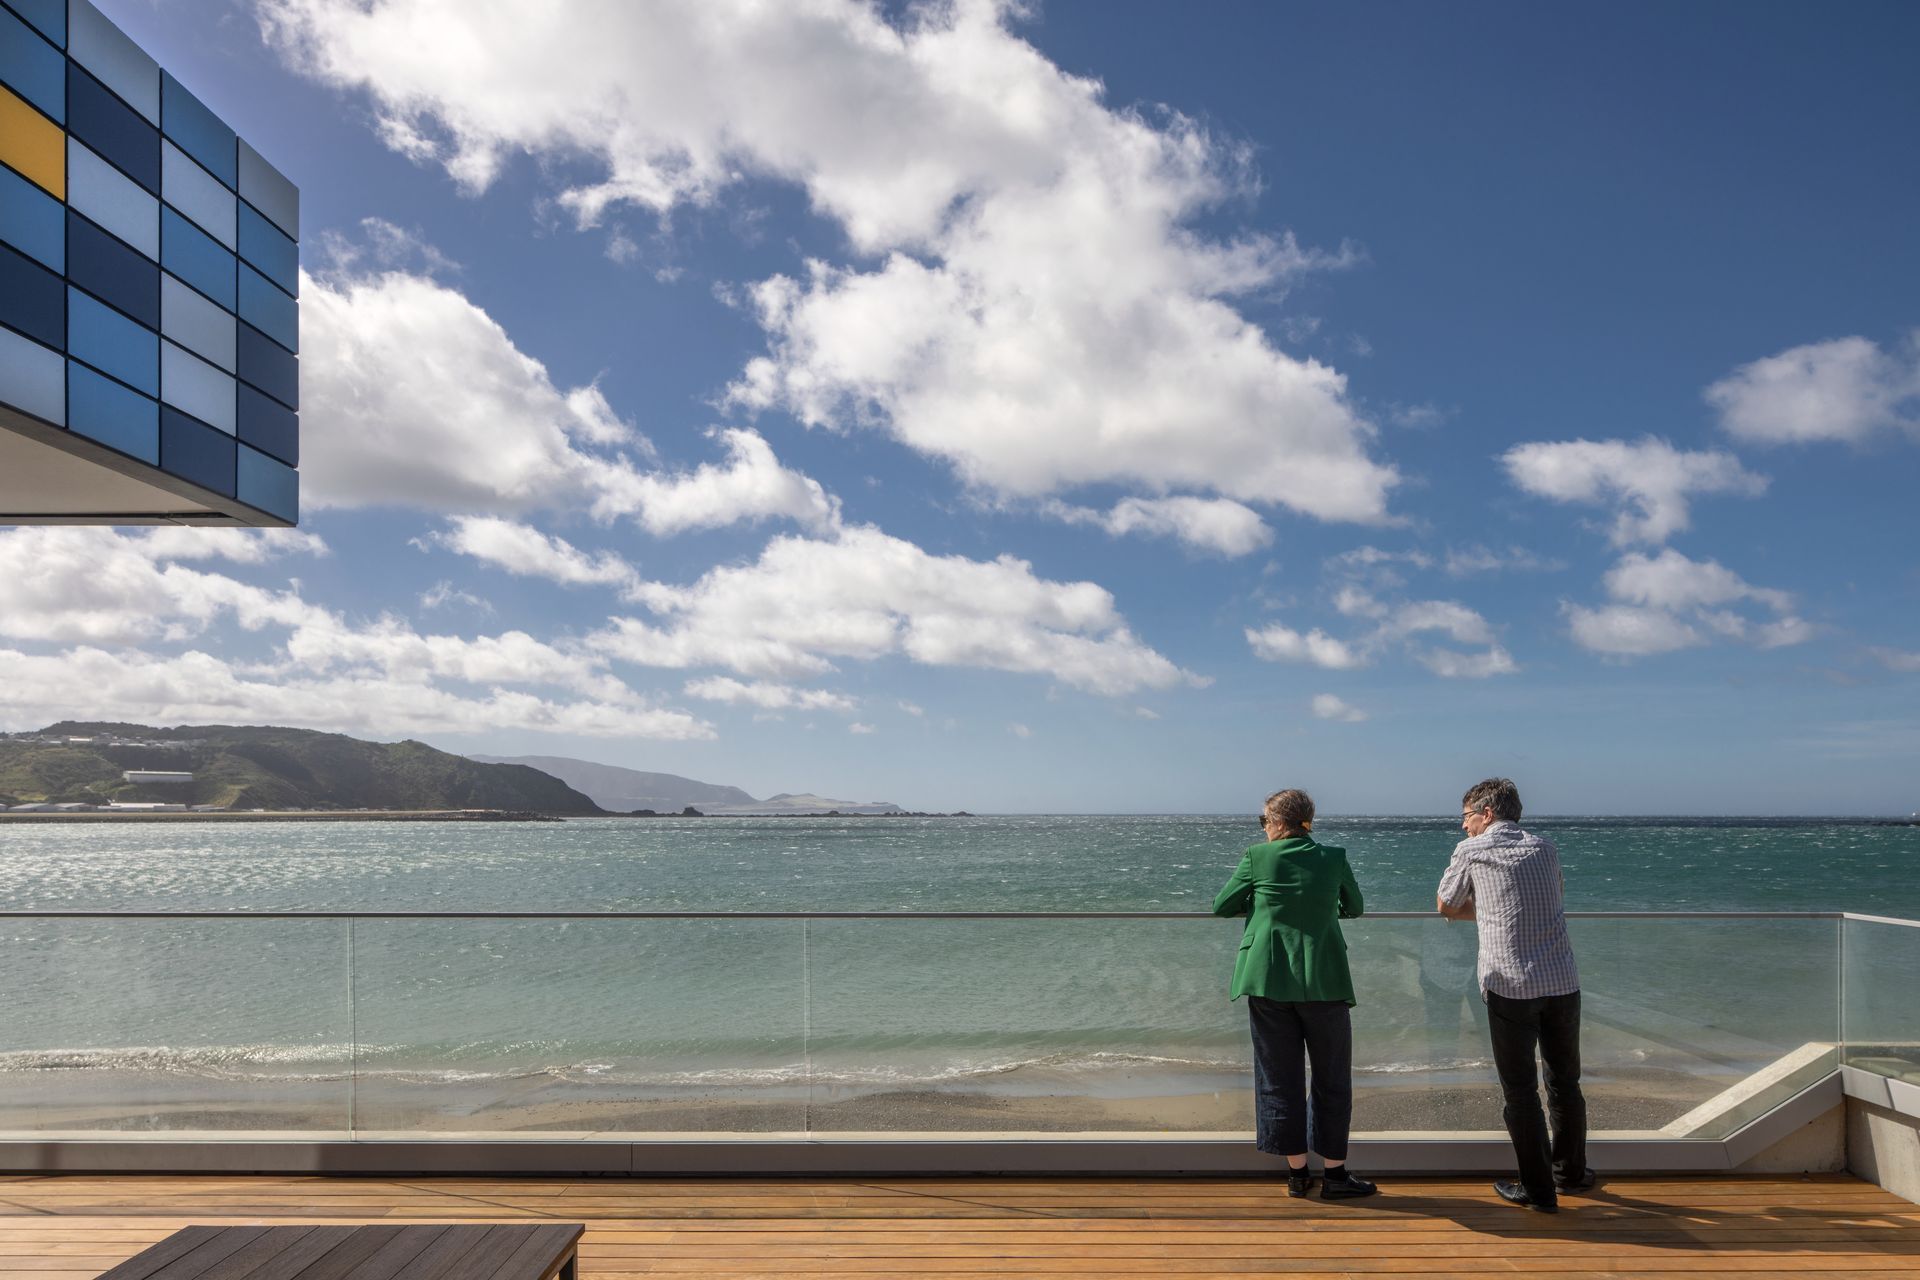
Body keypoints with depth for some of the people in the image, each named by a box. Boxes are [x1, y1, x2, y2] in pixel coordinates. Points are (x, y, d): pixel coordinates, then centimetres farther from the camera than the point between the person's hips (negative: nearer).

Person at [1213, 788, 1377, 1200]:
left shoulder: (1257, 857, -4)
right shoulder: (1334, 857, 1)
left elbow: (1221, 907, 4)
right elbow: (1354, 908, 16)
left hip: (1268, 981, 0)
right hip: (1323, 981, 1)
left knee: (1279, 1078, 9)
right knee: (1332, 1079, 12)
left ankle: (1297, 1173, 15)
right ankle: (1335, 1174, 15)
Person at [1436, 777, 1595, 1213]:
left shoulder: (1471, 851, 0)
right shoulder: (1545, 848, 11)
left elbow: (1447, 907, 10)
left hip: (1510, 986, -4)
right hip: (1562, 982, 4)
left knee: (1521, 1089, 6)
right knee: (1565, 1082, 19)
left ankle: (1539, 1190, 12)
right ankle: (1571, 1173, 34)